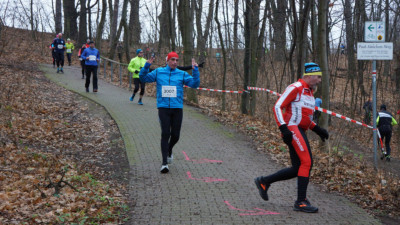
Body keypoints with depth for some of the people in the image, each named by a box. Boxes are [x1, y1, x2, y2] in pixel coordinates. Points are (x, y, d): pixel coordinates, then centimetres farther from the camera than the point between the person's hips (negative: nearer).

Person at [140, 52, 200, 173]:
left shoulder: (182, 74, 8)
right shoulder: (158, 72, 9)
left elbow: (195, 84, 0)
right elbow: (143, 78, 11)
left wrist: (195, 71, -12)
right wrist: (146, 66, -3)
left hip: (177, 108, 1)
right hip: (163, 107, -1)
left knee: (175, 135, 4)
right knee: (165, 134, -10)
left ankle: (169, 151, 38)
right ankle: (164, 163, -8)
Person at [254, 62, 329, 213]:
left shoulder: (309, 92, 21)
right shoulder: (295, 88, -8)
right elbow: (277, 107, -13)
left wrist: (317, 129, 17)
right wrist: (283, 128, -23)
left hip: (300, 132, 10)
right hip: (292, 129, -10)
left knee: (297, 169, 6)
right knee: (306, 162, -14)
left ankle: (264, 182, 19)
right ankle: (301, 202, -9)